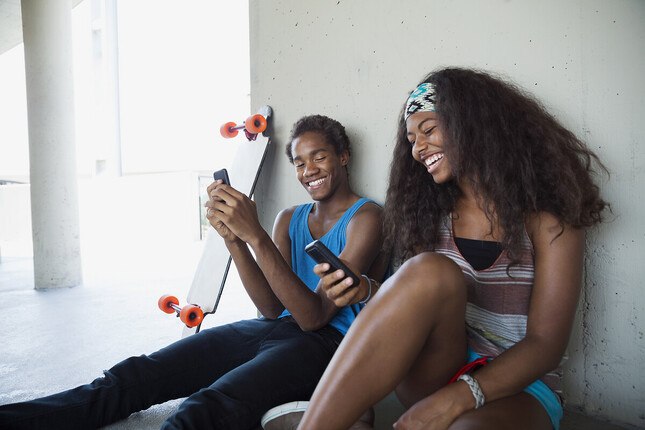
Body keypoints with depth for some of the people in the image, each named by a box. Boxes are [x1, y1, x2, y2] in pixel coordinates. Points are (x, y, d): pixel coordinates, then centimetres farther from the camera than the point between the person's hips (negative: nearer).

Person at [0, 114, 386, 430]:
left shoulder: (366, 217, -3)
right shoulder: (289, 218, 18)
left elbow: (314, 317, -14)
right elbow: (272, 308, 5)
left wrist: (255, 235, -22)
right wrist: (234, 239, -10)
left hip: (327, 341, -6)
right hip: (272, 329, 6)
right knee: (133, 376, -12)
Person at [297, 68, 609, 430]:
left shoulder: (547, 218, -5)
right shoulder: (431, 214, 7)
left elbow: (546, 344, -11)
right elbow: (411, 302, 5)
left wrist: (456, 398, -24)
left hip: (515, 389, -3)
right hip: (435, 371, 3)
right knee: (430, 272, -30)